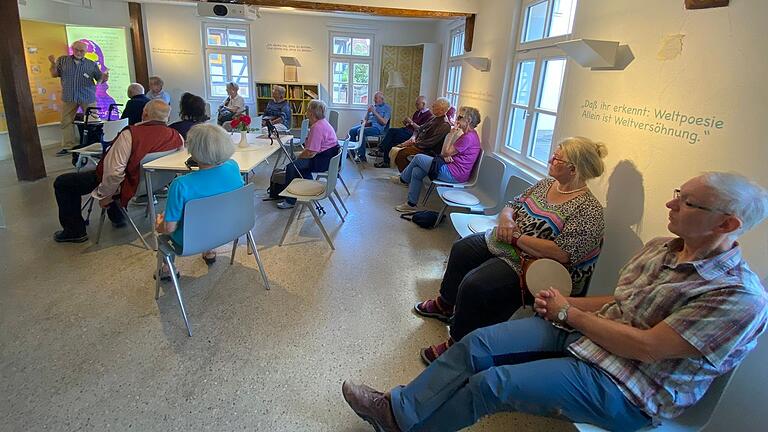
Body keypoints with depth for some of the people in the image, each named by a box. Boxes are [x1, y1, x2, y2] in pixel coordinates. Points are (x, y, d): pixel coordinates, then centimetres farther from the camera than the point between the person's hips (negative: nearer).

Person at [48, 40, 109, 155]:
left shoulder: (92, 64, 6)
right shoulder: (62, 60, 9)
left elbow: (99, 79, 3)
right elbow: (54, 74, 9)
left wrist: (104, 77, -20)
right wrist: (53, 64, -10)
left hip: (88, 98, -2)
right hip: (68, 98, 2)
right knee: (66, 122, 6)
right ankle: (67, 147, 15)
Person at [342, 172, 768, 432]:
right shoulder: (660, 247, 6)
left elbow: (645, 347, -22)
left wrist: (569, 312, -13)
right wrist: (566, 303, -3)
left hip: (624, 386, -7)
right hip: (582, 332, 7)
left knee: (493, 383, -19)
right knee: (478, 342, -9)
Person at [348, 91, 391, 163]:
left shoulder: (387, 108, 3)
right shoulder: (372, 106, 20)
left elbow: (384, 122, -11)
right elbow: (366, 119, 22)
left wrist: (374, 112, -12)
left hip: (377, 127, -6)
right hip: (368, 125, 7)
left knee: (360, 131, -31)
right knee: (352, 130, -18)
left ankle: (362, 156, -26)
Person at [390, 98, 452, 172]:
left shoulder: (444, 125, -16)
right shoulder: (433, 118, 13)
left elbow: (430, 143, -22)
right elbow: (420, 129, 21)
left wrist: (414, 144, -15)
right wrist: (414, 137, 0)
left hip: (427, 150, -10)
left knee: (400, 153, -25)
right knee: (394, 149, 0)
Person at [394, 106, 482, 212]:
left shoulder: (468, 137, -18)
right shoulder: (469, 134, 15)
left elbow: (446, 152, -14)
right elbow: (448, 152, 17)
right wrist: (447, 155, -7)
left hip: (454, 175, -10)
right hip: (453, 170, 10)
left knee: (418, 158, 0)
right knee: (416, 172, 7)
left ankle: (402, 179, 23)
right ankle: (411, 204, 13)